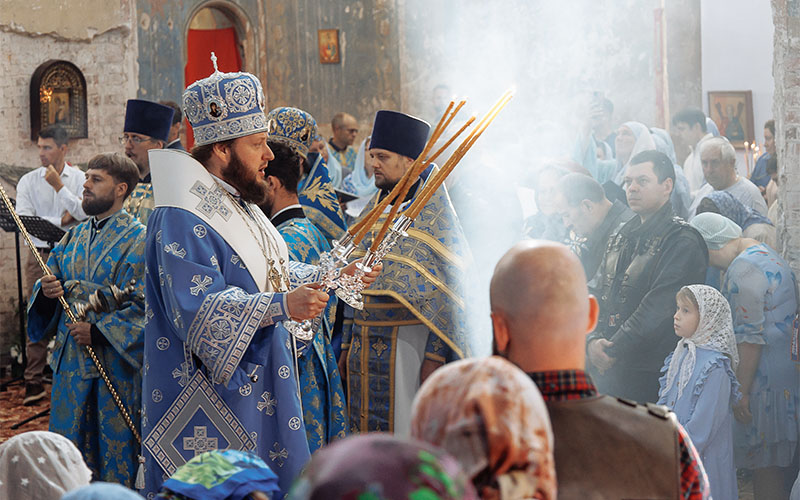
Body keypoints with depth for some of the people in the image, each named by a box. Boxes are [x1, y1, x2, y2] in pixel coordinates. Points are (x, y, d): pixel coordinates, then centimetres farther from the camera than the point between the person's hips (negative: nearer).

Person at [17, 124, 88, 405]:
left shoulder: (79, 179, 5)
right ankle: (34, 382, 1)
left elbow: (86, 213, -11)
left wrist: (59, 186, -12)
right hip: (41, 256, 0)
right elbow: (23, 220, -6)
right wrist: (61, 221, -8)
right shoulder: (28, 181, 5)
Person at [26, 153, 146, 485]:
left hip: (115, 365, -6)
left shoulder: (138, 241, -8)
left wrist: (99, 331, -20)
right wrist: (46, 291, -8)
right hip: (71, 362, 6)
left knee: (115, 455, 2)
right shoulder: (73, 239, 12)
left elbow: (146, 307, -15)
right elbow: (46, 293, 15)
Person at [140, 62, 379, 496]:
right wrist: (281, 305, -35)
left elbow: (272, 273, 21)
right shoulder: (182, 221, -20)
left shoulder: (236, 203, 13)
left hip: (257, 385, 10)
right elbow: (197, 309, -29)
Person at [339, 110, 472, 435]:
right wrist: (347, 345, 13)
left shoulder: (434, 212, -8)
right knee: (366, 433, 9)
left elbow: (449, 289, -13)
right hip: (365, 344, 6)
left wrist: (435, 355, -18)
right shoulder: (373, 210, 13)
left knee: (408, 432, -2)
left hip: (408, 344, -6)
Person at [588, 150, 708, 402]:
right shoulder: (623, 237, 16)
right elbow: (600, 294, 12)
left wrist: (613, 350, -18)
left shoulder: (682, 242, -10)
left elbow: (658, 308, -18)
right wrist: (594, 340, -6)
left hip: (649, 372, -7)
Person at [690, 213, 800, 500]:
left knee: (764, 470, -4)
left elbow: (750, 338, -20)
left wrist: (741, 391, -17)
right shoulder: (772, 257, 17)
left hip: (762, 383, -10)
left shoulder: (743, 267, -15)